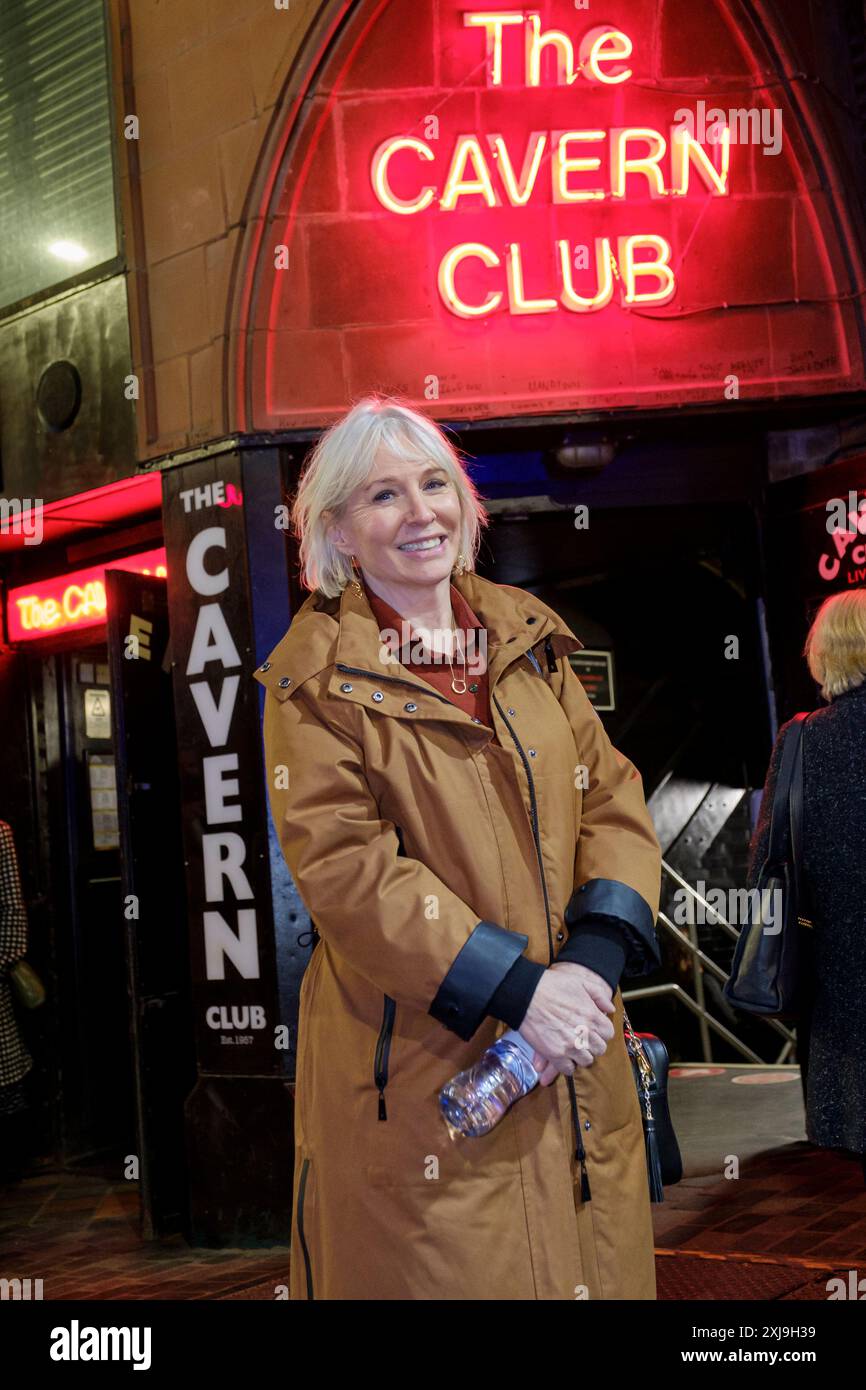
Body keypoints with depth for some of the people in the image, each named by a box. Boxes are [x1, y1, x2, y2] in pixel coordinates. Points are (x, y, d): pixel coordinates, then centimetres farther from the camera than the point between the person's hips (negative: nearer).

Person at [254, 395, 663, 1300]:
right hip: (418, 1070, -4)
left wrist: (594, 959, -11)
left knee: (591, 1269, 14)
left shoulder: (528, 639, 9)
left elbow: (613, 799, 5)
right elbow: (342, 865, -14)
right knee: (441, 1269, 5)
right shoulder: (318, 678, -5)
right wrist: (514, 987, -19)